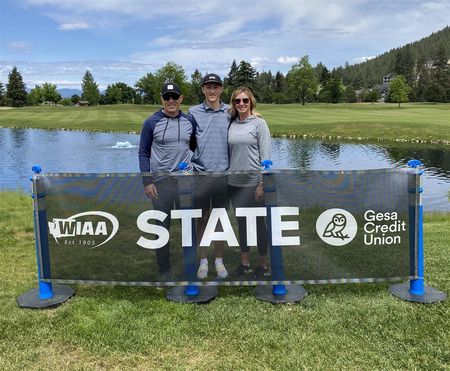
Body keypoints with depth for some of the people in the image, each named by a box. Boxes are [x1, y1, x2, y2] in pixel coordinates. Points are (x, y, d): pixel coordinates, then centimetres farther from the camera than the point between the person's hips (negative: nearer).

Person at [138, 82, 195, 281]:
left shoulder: (189, 121, 3)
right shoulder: (152, 122, -5)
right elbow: (143, 153, -2)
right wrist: (147, 182, -8)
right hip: (161, 182, -2)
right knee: (162, 227, 7)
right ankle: (164, 270, 21)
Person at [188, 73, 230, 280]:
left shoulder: (230, 113, 4)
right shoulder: (193, 112, 2)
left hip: (223, 173, 1)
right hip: (200, 173, -1)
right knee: (202, 218, 7)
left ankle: (219, 260, 21)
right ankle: (203, 261, 19)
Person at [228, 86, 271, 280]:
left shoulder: (259, 123, -5)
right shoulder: (231, 124, 7)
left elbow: (266, 155, -9)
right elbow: (229, 152, 11)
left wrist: (262, 184, -13)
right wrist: (227, 176, 7)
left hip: (253, 182, -4)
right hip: (234, 183, 5)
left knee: (258, 223, 4)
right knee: (241, 222, 12)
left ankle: (263, 265, 18)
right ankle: (245, 263, 25)